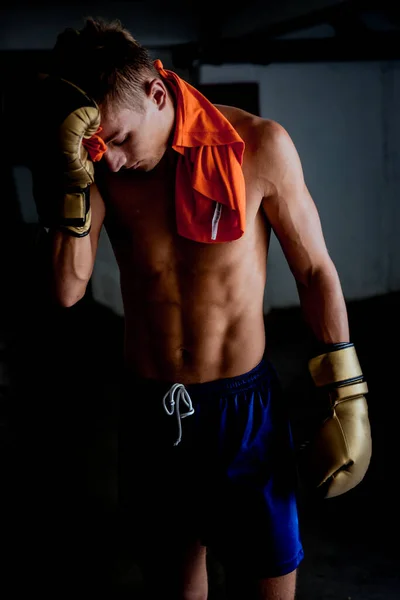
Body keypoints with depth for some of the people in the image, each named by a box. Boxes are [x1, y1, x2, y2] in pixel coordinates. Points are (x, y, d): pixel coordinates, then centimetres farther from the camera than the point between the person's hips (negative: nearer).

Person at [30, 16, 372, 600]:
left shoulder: (259, 145, -11)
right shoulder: (102, 168, -3)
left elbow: (315, 270, -3)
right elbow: (66, 289, -10)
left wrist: (348, 398, -3)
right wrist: (72, 182, -22)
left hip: (244, 404, -2)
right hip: (148, 409, 3)